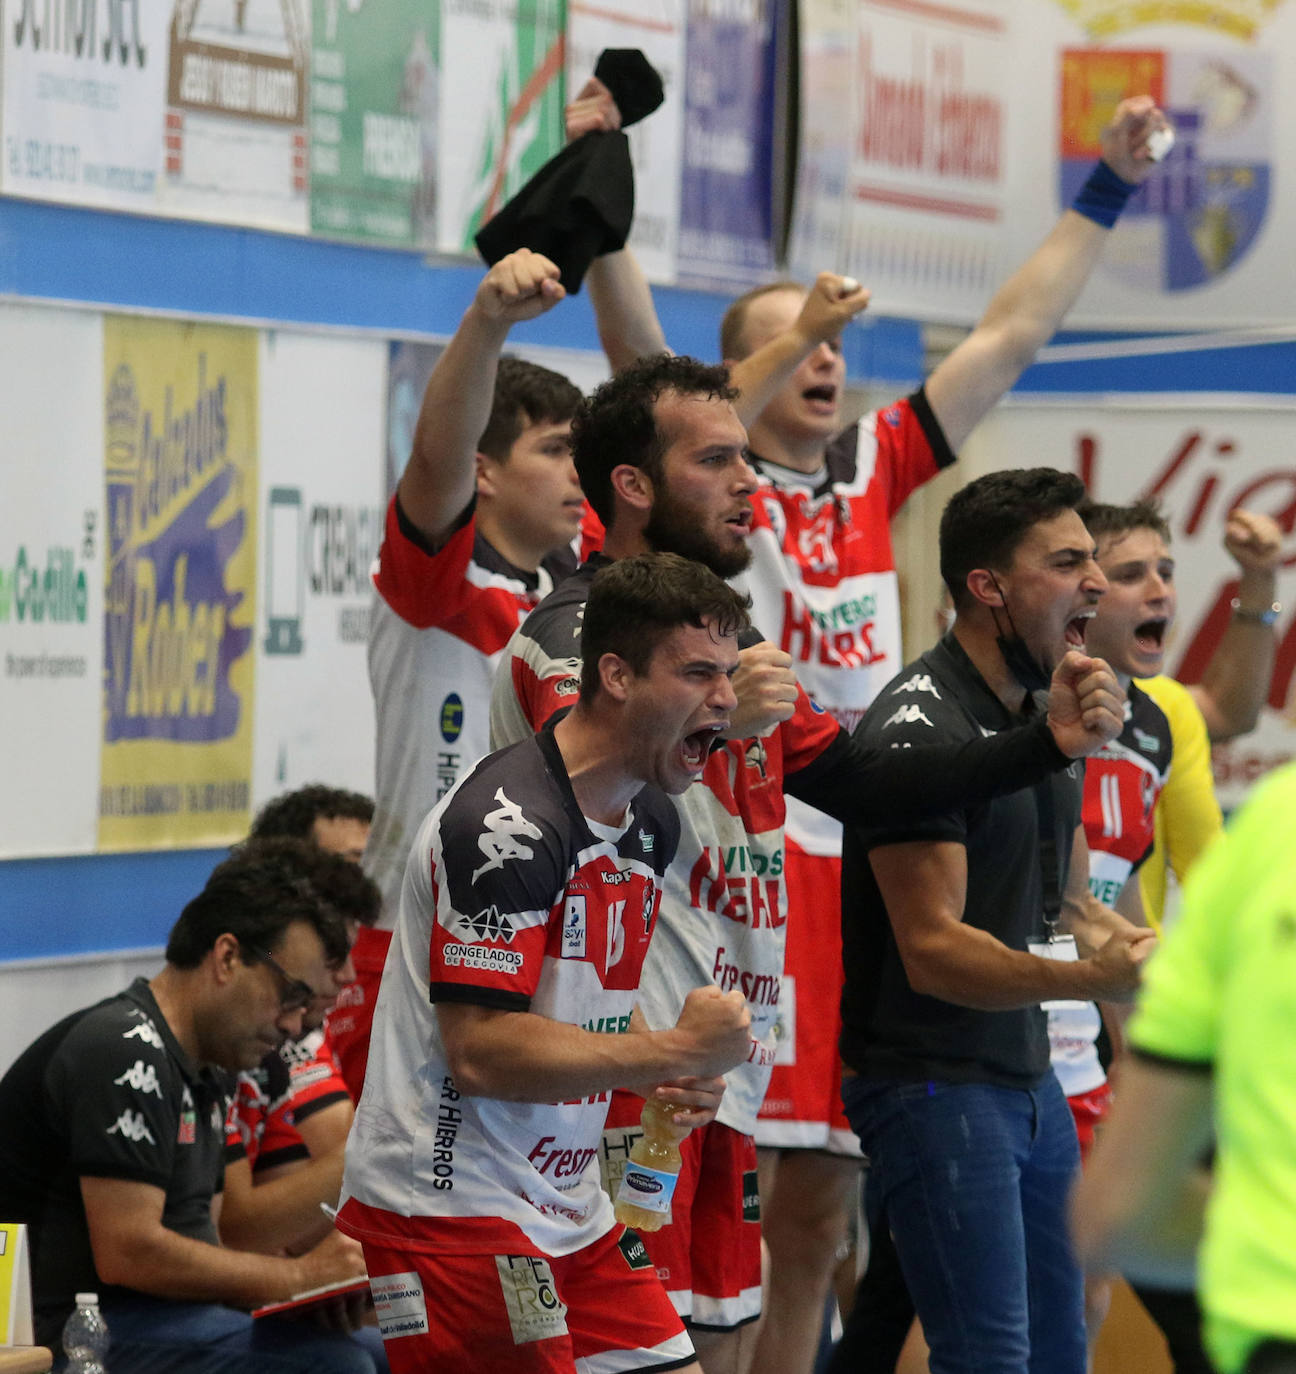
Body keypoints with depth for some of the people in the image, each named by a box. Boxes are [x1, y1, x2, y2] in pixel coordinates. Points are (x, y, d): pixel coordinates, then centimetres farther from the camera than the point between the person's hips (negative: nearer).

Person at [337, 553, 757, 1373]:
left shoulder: (652, 822, 11)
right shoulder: (509, 823, -20)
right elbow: (482, 1052, -25)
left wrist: (672, 1080, 5)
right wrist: (678, 1051, -19)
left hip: (571, 1206, 9)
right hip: (448, 1208, -9)